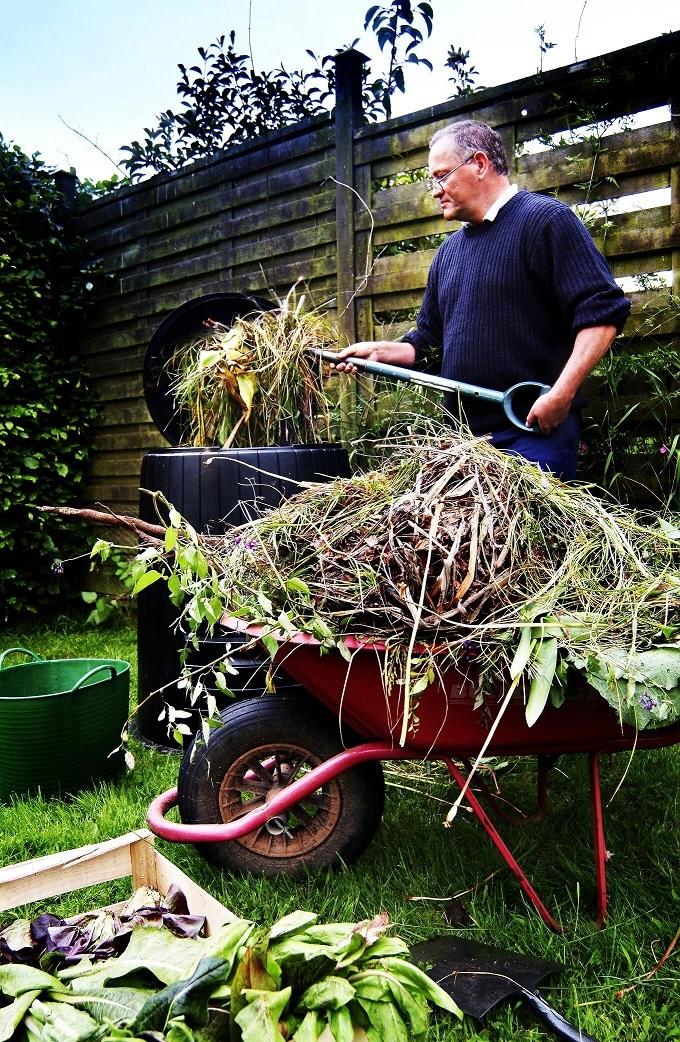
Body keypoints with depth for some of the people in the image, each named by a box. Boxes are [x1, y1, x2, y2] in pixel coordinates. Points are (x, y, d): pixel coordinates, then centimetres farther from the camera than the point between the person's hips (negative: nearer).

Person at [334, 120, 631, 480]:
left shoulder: (545, 219, -4)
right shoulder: (449, 251, 20)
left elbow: (602, 310, -13)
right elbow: (430, 341, 25)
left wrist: (562, 393, -22)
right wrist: (380, 351, 8)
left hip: (536, 428, -7)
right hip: (464, 436, 7)